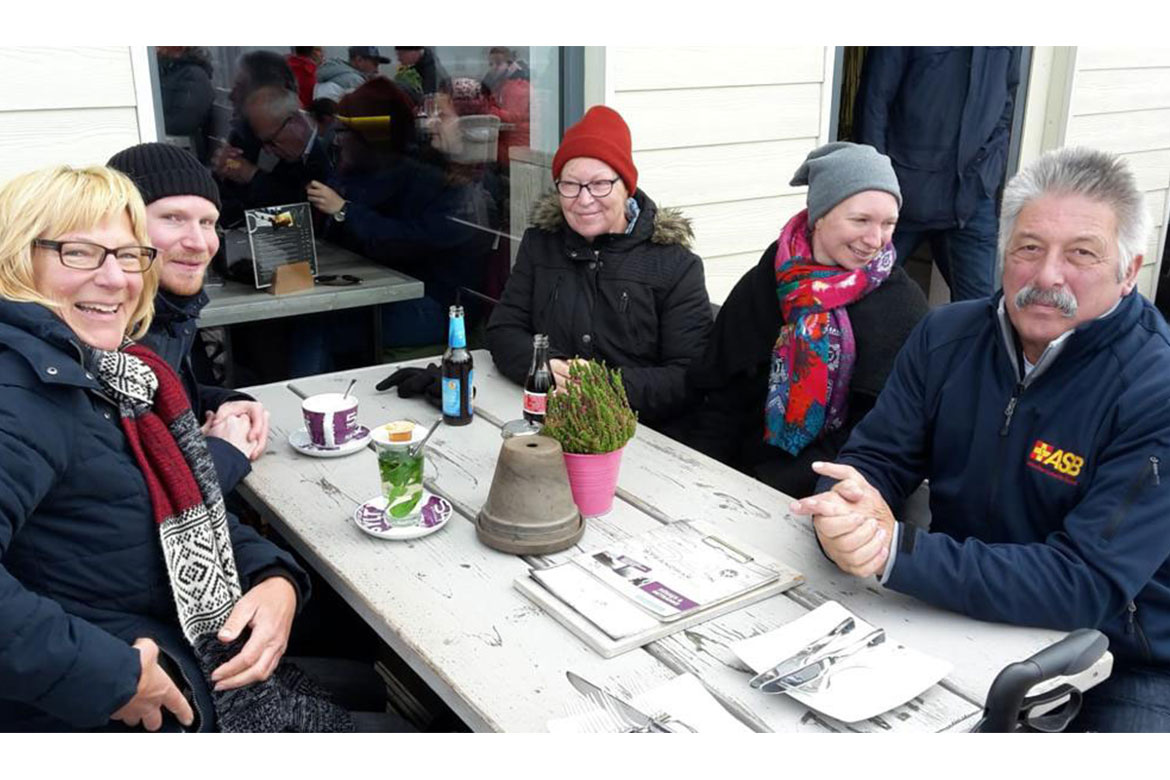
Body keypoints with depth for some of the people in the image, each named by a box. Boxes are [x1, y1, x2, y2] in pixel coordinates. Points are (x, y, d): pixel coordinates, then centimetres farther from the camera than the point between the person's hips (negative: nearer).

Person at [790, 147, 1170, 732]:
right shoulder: (946, 337, -2)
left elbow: (1087, 585, -28)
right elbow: (874, 457, -2)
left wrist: (896, 551, -36)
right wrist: (848, 513, -28)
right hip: (963, 618, 4)